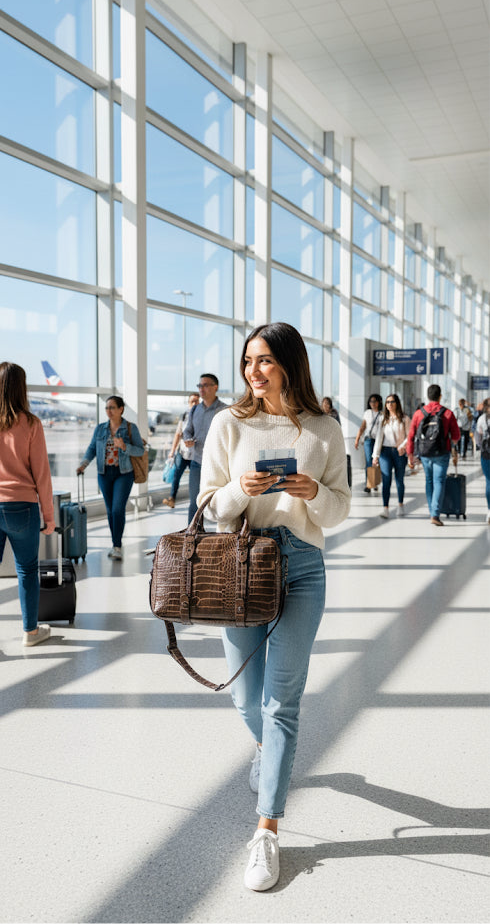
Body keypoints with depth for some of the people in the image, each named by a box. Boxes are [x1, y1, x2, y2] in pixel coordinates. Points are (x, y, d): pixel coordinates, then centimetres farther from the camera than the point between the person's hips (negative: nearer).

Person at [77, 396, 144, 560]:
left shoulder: (131, 428, -3)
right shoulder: (100, 428, 6)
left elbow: (140, 450, -5)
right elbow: (92, 448, 7)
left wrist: (124, 447, -22)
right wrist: (83, 464, -9)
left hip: (123, 473, -4)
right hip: (104, 473, 4)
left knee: (118, 509, -13)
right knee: (110, 510, 9)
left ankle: (117, 547, -6)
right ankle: (116, 544, 21)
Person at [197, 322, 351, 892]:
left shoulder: (324, 432, 2)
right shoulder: (229, 424, 1)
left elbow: (340, 509, 7)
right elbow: (210, 506, 3)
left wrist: (315, 493, -14)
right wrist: (239, 489, -18)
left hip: (301, 566, -1)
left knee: (281, 700, -2)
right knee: (246, 696, 12)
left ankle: (266, 832, 11)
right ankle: (265, 746, 49)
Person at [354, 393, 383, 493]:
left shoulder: (383, 414, 5)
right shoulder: (367, 413, 10)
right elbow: (362, 427, 11)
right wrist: (357, 439, 3)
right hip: (369, 440, 0)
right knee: (369, 462, -8)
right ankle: (368, 485, -9)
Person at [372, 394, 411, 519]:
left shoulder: (404, 419, 3)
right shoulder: (384, 420, 11)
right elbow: (379, 437, 8)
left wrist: (403, 446, -20)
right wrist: (375, 455, 2)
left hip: (400, 452, -1)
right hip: (385, 451, 1)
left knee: (399, 480, 7)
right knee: (386, 480, -9)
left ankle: (400, 505, 26)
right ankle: (385, 508, -12)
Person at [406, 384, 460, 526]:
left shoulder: (418, 413, -3)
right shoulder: (448, 413, -7)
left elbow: (411, 436, -2)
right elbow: (456, 436, -1)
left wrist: (410, 455, 8)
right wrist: (453, 441, 23)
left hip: (424, 454, 2)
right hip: (442, 454, -2)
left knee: (429, 481, 18)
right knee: (439, 482, -1)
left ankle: (432, 511, 24)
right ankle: (435, 515, -10)